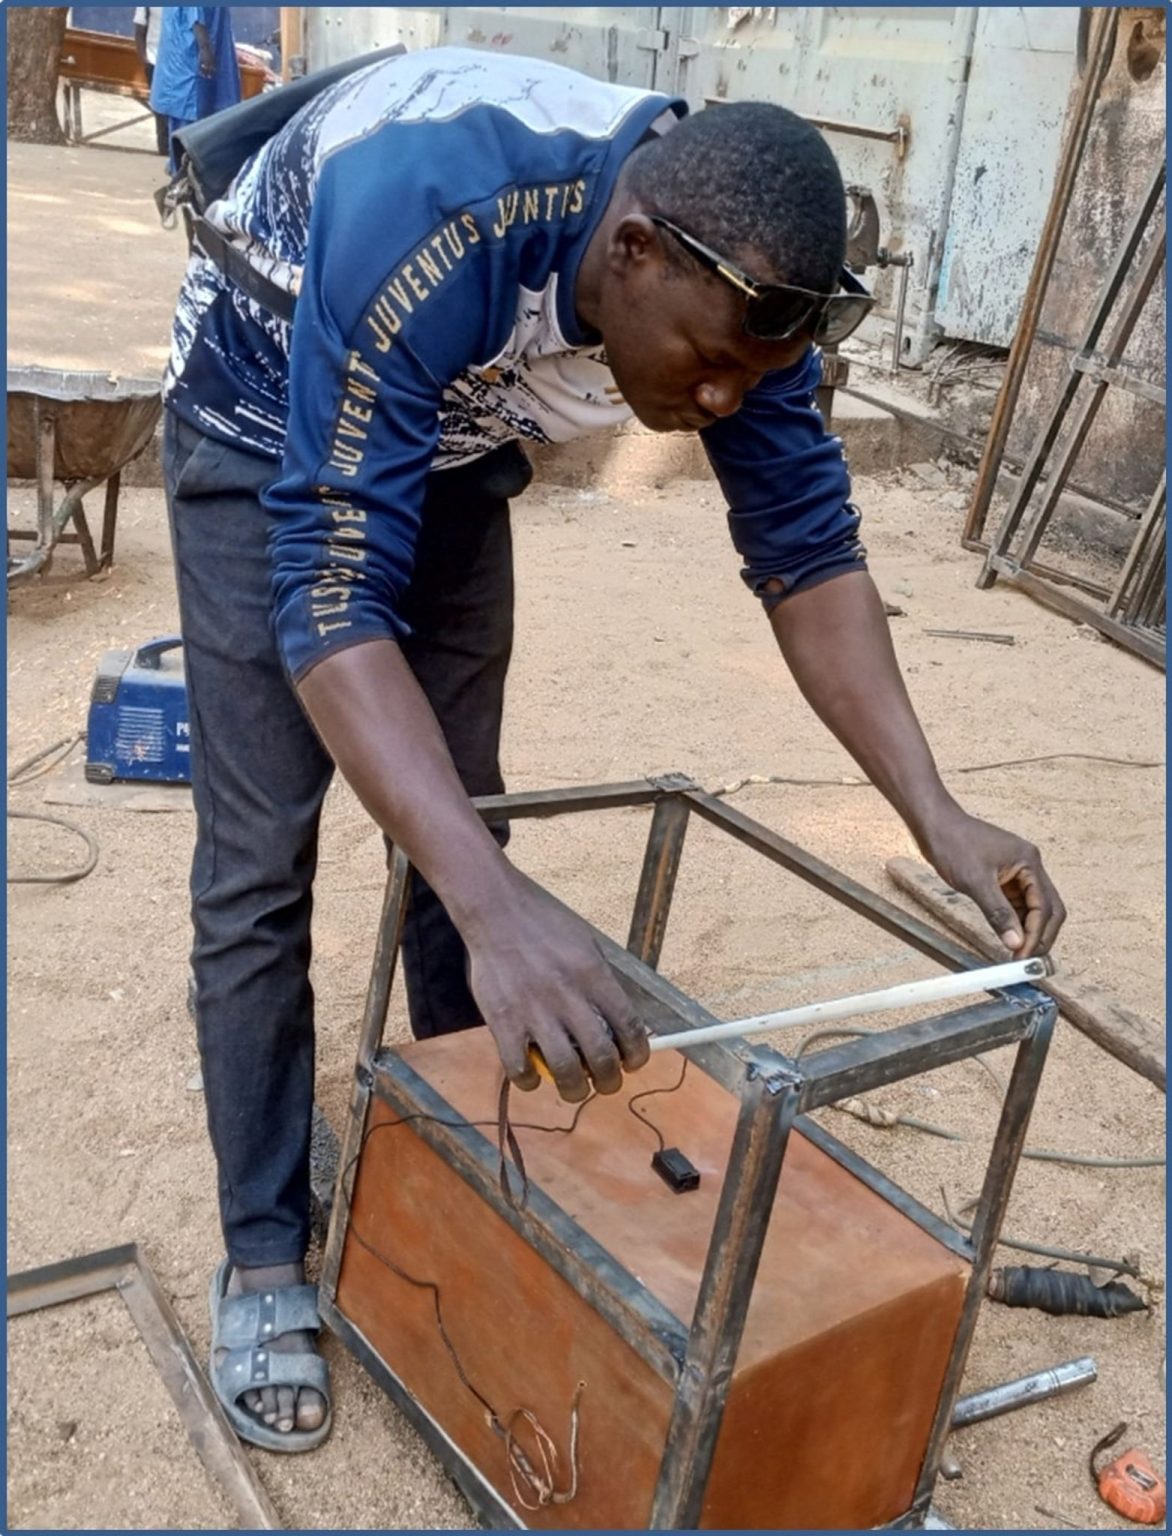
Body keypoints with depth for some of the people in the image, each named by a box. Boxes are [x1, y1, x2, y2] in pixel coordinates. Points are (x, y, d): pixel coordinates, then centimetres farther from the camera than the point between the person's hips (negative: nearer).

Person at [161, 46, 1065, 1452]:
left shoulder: (733, 277, -23)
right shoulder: (427, 224, -42)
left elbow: (807, 548, -16)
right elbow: (331, 598, -44)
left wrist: (935, 816, -26)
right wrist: (499, 906, -56)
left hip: (448, 446, 5)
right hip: (265, 425, -4)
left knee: (459, 829, 6)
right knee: (259, 866, -8)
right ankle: (265, 1256, 7)